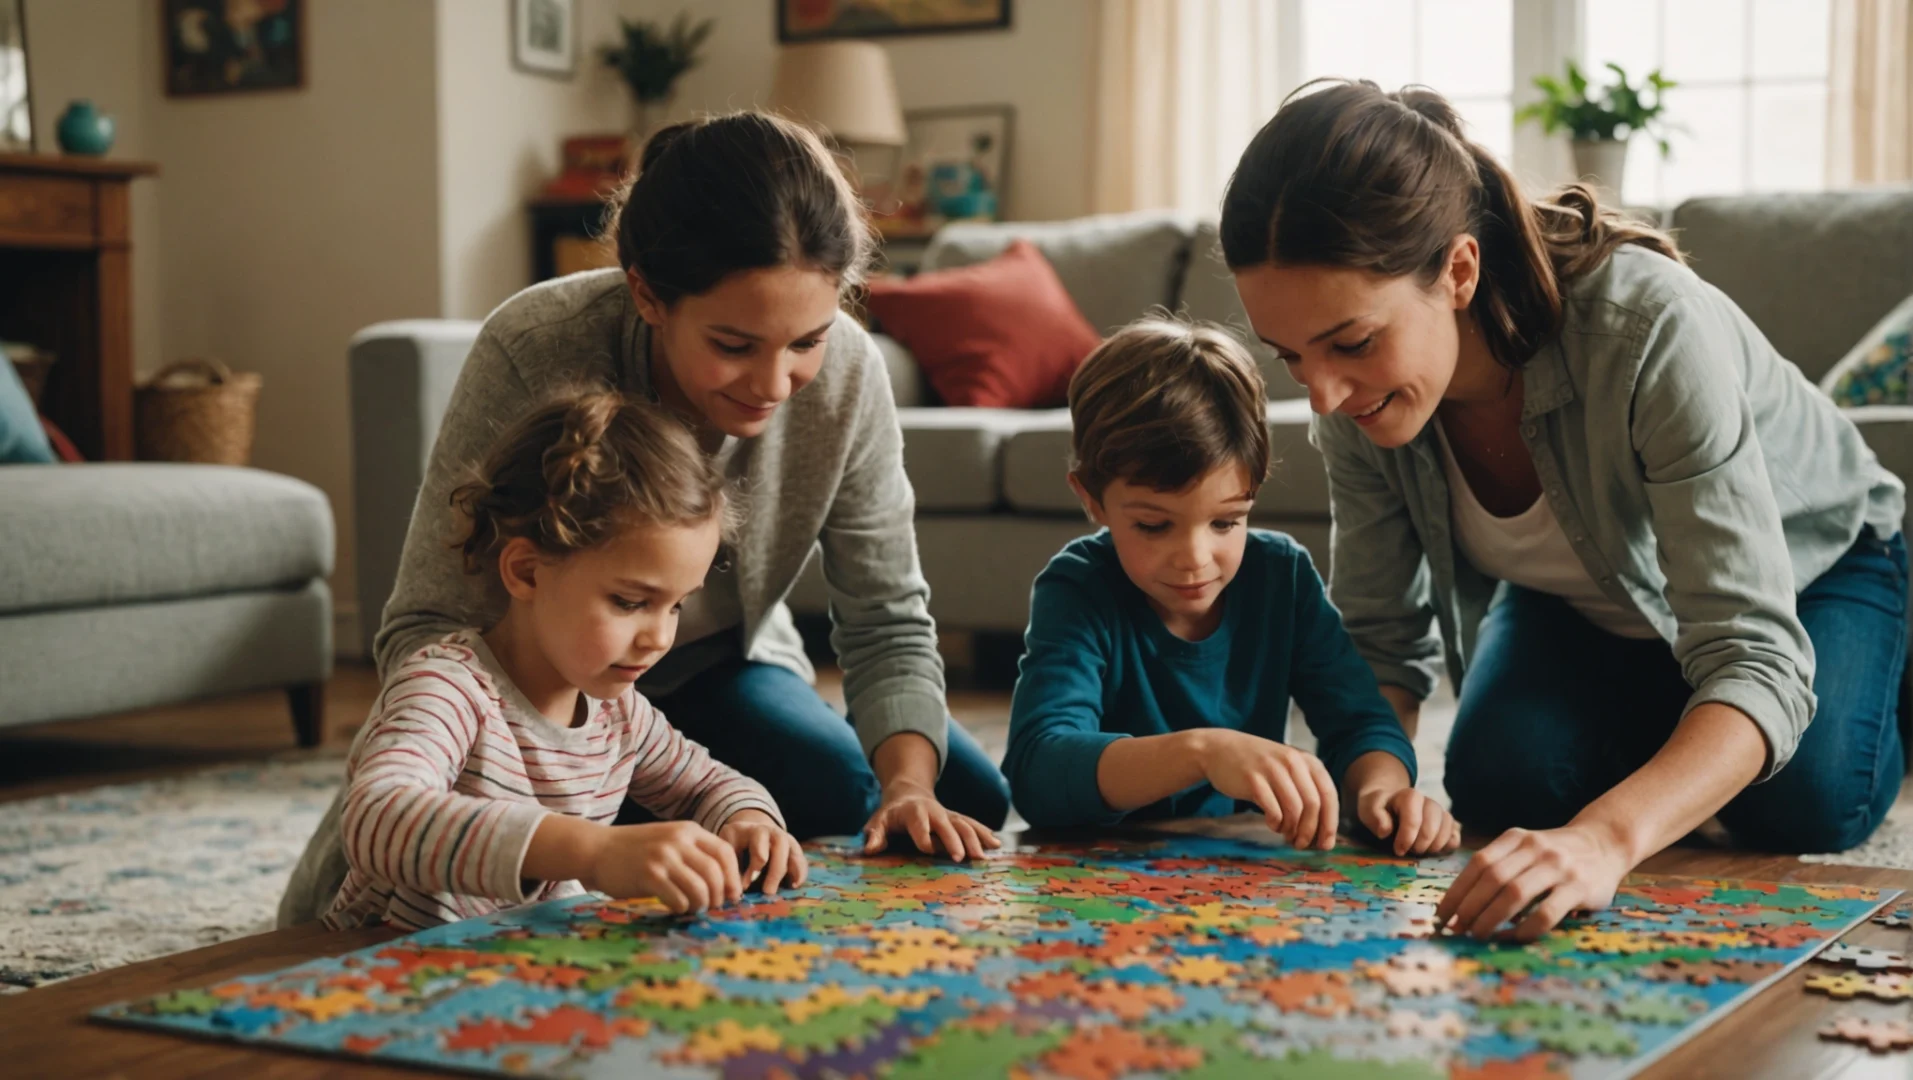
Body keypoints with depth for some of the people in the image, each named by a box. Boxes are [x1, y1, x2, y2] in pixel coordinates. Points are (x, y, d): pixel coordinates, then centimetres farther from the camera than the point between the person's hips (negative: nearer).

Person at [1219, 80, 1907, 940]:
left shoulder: (1652, 330, -45)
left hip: (1807, 564, -3)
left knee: (1802, 809, -26)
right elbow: (1382, 638, -16)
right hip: (1583, 598, 3)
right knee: (1500, 781, -21)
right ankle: (1654, 736, 13)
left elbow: (1755, 658, -48)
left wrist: (1606, 838, -66)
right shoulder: (1357, 388, -28)